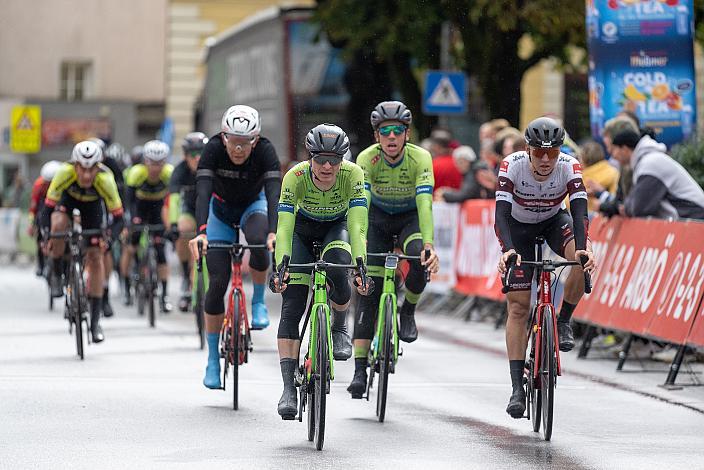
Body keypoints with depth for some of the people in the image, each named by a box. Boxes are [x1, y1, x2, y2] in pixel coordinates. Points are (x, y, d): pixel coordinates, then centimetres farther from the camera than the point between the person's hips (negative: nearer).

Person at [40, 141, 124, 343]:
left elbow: (118, 218, -32)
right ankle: (56, 273, -8)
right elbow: (47, 208, -32)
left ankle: (95, 320, -1)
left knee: (95, 257, -8)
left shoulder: (105, 179, -37)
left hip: (92, 205, 0)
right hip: (68, 199, 0)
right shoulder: (65, 173, -37)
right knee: (59, 223, -34)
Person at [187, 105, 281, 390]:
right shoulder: (213, 149, -30)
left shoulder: (265, 151, -30)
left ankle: (259, 302, -12)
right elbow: (202, 193, -39)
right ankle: (213, 359, 3)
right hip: (221, 209, 0)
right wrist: (201, 232, -54)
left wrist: (273, 232, -55)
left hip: (253, 205, 0)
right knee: (218, 283, -8)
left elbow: (274, 193, -39)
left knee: (258, 241, -37)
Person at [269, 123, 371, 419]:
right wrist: (280, 267, -50)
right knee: (291, 307, -15)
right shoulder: (295, 177, -31)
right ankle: (289, 388, -15)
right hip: (302, 230, 0)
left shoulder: (353, 175, -30)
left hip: (337, 228, 0)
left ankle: (340, 328, -3)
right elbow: (284, 226, -37)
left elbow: (357, 225, -36)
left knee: (336, 268, -34)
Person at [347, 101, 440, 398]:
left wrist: (428, 244, -52)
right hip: (378, 218, 1)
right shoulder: (367, 159, -26)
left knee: (420, 260, -33)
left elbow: (425, 203, -38)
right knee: (369, 292, -9)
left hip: (410, 217, -1)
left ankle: (408, 312, -3)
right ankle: (360, 370, -8)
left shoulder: (420, 159, -27)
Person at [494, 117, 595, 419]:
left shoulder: (570, 167, -28)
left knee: (584, 259, -32)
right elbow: (501, 213, -38)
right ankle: (517, 388, -6)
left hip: (554, 221, 1)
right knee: (518, 306, -8)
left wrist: (581, 248, -54)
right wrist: (508, 250, -54)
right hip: (517, 227, -1)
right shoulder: (512, 166, -31)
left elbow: (579, 211, -36)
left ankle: (563, 322, -10)